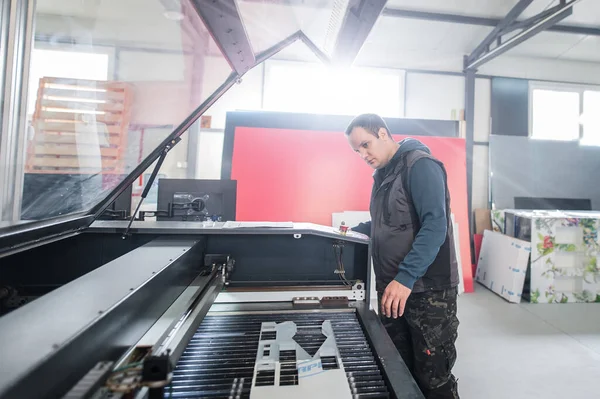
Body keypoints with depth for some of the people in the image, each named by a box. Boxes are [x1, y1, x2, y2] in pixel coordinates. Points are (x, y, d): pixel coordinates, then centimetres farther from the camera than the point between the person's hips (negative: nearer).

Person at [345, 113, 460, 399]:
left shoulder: (420, 165, -11)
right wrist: (354, 231, 11)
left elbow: (435, 225, -21)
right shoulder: (382, 174, 14)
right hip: (392, 288, 8)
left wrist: (405, 277, -28)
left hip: (427, 290, -7)